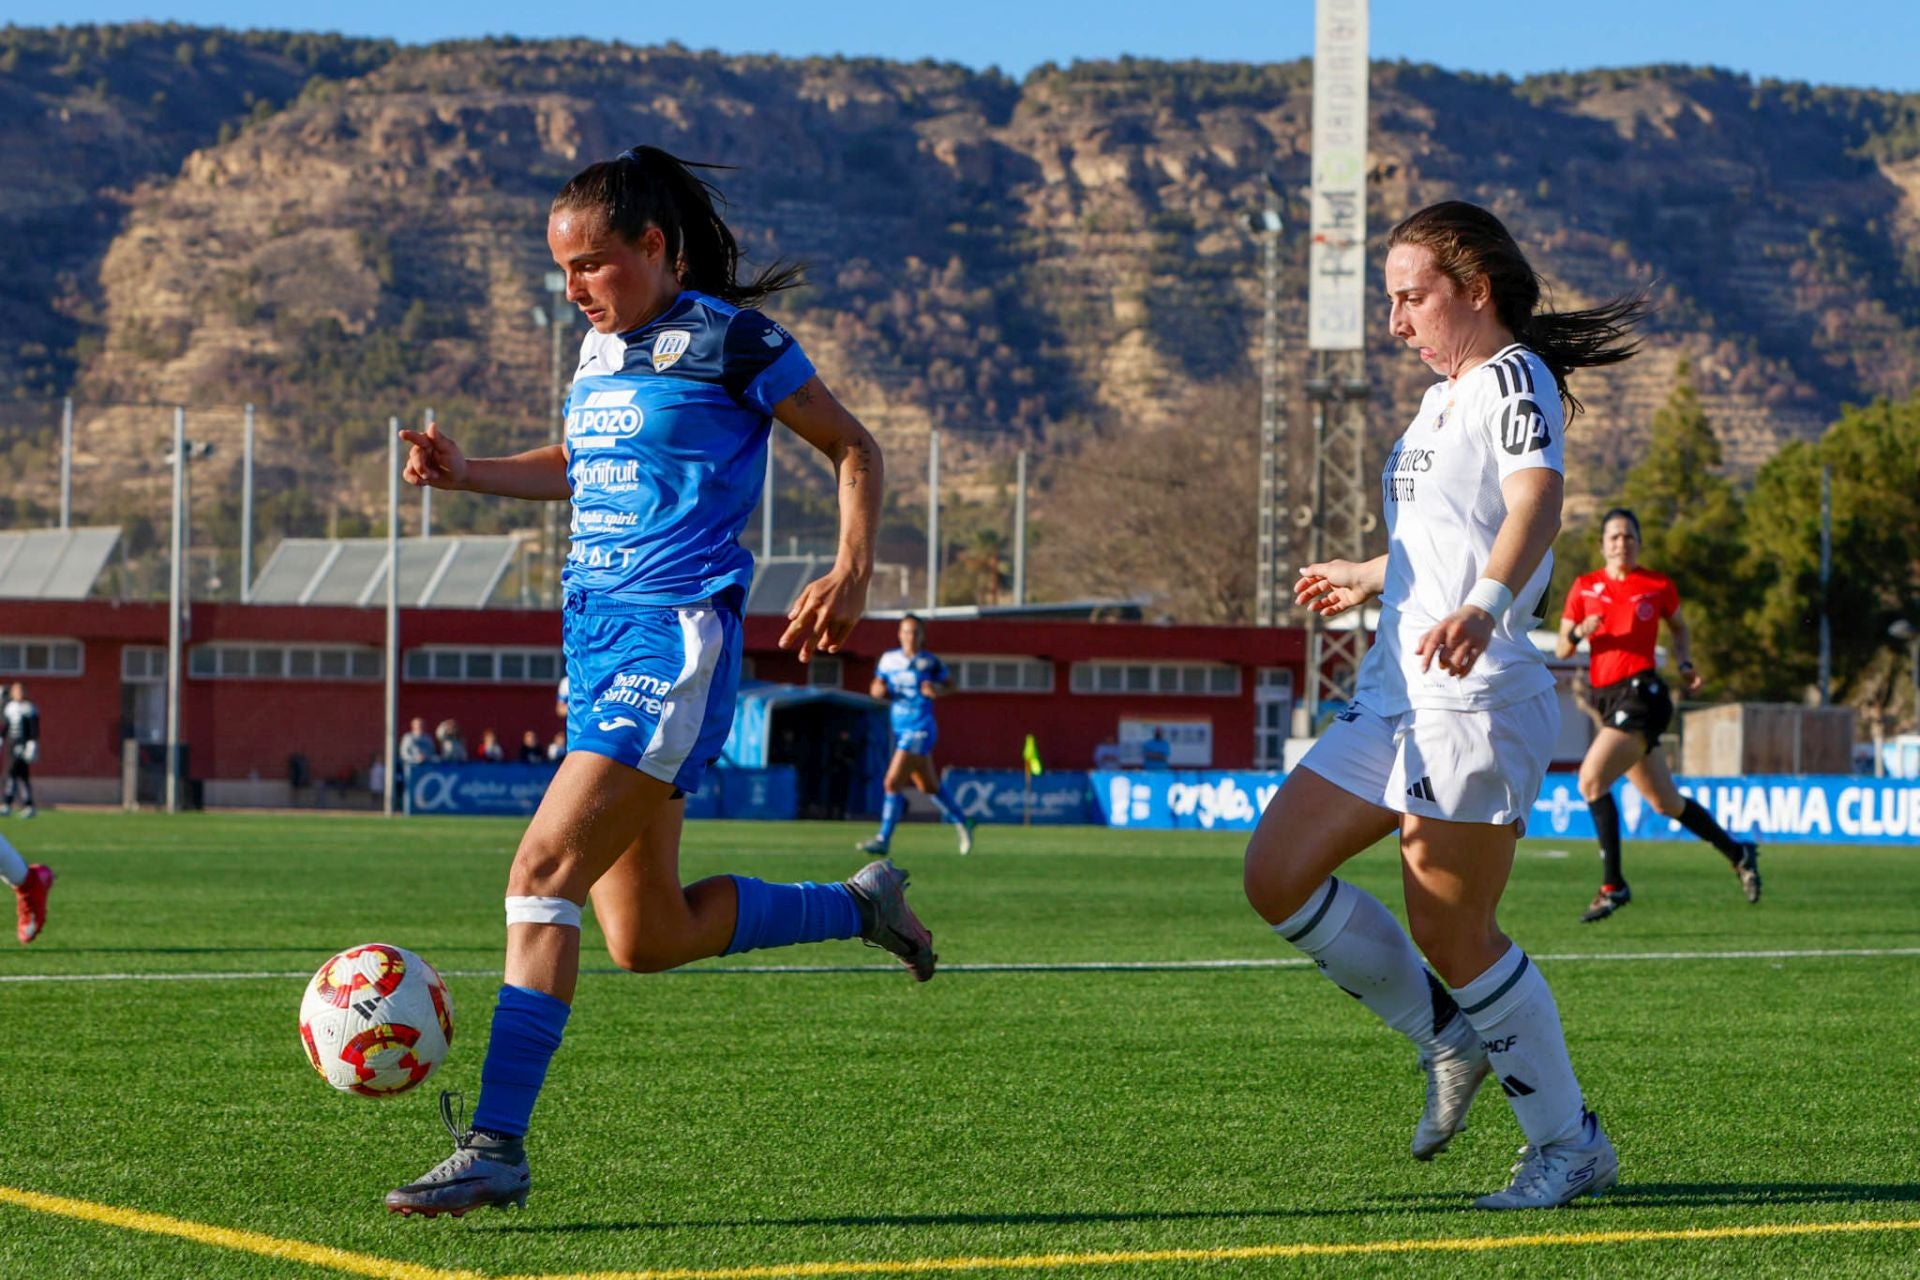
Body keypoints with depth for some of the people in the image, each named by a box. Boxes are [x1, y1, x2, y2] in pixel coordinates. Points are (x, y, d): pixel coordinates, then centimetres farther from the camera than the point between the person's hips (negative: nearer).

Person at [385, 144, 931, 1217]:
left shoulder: (729, 340, -5)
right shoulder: (600, 349, 16)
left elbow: (854, 449, 2)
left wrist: (854, 572, -12)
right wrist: (465, 473, 16)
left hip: (675, 640, -9)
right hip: (596, 637, 9)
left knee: (543, 870, -21)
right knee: (650, 938, 10)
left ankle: (498, 1145, -22)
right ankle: (861, 905, 32)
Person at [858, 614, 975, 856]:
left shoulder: (929, 662, -4)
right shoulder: (888, 659, 7)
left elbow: (948, 682, 8)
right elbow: (877, 687, 15)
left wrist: (938, 689, -13)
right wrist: (879, 690, -8)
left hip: (920, 730, -6)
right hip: (899, 730, 6)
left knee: (892, 783, -16)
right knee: (929, 787, 18)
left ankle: (883, 840, -12)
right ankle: (962, 822, 38)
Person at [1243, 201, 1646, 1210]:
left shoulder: (1515, 379, -8)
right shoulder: (1445, 396, 20)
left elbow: (1536, 503, -28)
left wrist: (1483, 605, -47)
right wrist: (1367, 580, 52)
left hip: (1473, 697, -10)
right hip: (1394, 692, 10)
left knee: (1449, 929, -6)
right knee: (1276, 875, 3)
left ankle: (1571, 1143, 8)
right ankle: (1450, 1041, 15)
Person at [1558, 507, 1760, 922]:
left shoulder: (1658, 586, 2)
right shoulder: (1584, 587, 8)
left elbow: (1680, 628, 20)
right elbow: (1561, 649, 8)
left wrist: (1685, 663, 3)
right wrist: (1578, 633, -12)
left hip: (1641, 693, -5)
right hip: (1604, 698, 5)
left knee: (1592, 779, -22)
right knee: (1665, 802, 12)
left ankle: (1613, 884, -18)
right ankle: (1737, 852, 31)